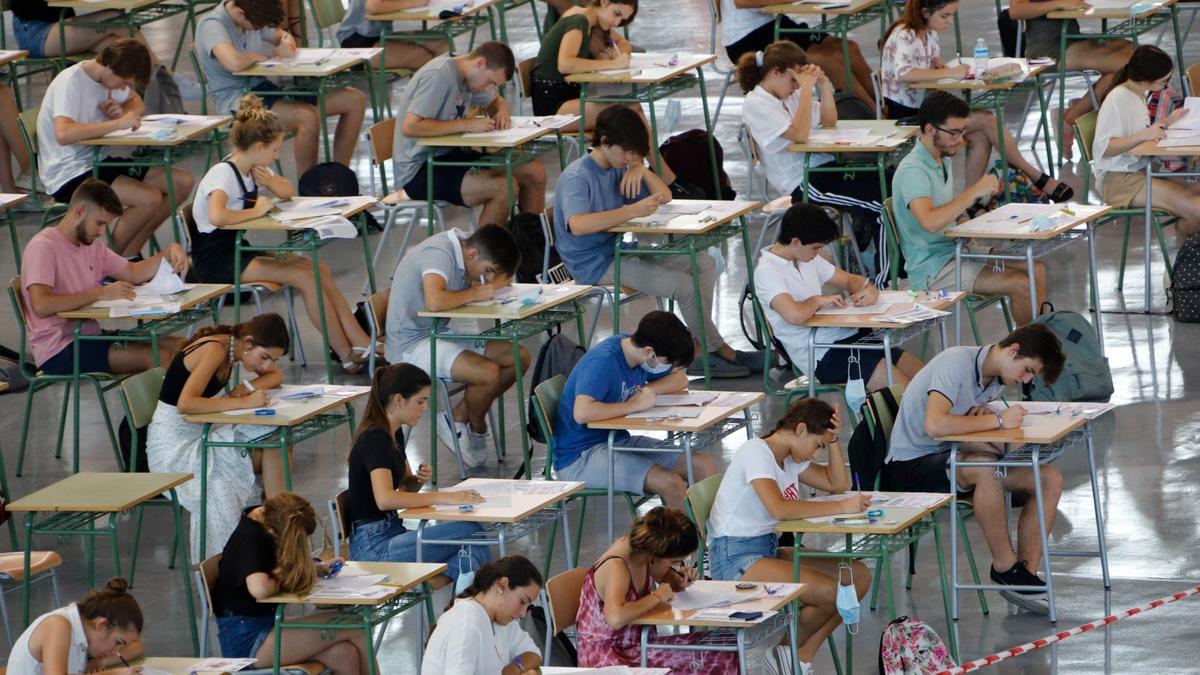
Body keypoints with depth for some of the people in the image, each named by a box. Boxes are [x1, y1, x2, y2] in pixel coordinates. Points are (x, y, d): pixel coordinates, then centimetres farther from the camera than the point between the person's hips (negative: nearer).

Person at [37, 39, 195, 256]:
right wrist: (118, 123, -33)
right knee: (149, 199, -27)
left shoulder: (108, 76, 7)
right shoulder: (71, 82, -20)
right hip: (67, 175, -10)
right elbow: (63, 134, -36)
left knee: (182, 182, 0)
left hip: (97, 162, 10)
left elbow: (136, 103, 26)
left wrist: (125, 113, 0)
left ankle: (128, 256, 6)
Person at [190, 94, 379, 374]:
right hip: (215, 263, -9)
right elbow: (216, 216, -38)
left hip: (240, 252, 9)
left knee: (320, 269, -5)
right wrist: (256, 211, -22)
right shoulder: (223, 175, -19)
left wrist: (270, 182, -4)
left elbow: (287, 192, 19)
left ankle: (361, 343, -8)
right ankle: (347, 355, -12)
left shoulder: (252, 169, 8)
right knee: (305, 277, -19)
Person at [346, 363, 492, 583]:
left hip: (390, 534, 9)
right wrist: (443, 497, -31)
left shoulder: (394, 434, 13)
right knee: (468, 531, -20)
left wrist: (419, 479, 2)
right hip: (373, 545, -9)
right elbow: (385, 498, -31)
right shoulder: (375, 439, -16)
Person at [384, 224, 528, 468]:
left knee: (519, 358, 0)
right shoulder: (439, 254, -23)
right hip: (411, 345, -10)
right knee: (489, 373, -27)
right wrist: (475, 293, -23)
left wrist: (496, 283, -13)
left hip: (439, 334, 10)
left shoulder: (464, 248, 5)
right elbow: (434, 301, -40)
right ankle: (477, 430, 4)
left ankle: (457, 419, 8)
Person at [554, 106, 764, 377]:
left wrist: (642, 170, -6)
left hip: (624, 251, 10)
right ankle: (720, 351, 0)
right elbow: (577, 225, -36)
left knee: (704, 263, 1)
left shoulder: (618, 169, 11)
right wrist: (634, 211, -36)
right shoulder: (577, 177, -17)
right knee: (685, 286, -21)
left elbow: (664, 197, 15)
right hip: (596, 265, -10)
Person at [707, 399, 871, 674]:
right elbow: (779, 508, -30)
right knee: (830, 592, -24)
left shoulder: (790, 458, 13)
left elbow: (838, 484, 17)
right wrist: (841, 507, -28)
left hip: (769, 549, 10)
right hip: (734, 558, -10)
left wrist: (833, 439, 4)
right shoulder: (756, 452, -16)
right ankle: (791, 651, 5)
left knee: (859, 576, -1)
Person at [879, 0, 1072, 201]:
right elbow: (903, 74, -35)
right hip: (905, 115, -9)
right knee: (986, 120, -15)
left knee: (980, 137, -13)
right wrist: (948, 73, -32)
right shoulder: (903, 36, -18)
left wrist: (939, 64, 0)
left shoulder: (929, 34, 9)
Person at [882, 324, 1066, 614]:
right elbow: (935, 425, -36)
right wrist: (997, 419, -27)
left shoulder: (996, 377, 6)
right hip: (908, 466, -9)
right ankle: (1005, 567, -22)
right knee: (985, 469, -38)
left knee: (1049, 479, -5)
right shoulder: (956, 363, -21)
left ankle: (1026, 574, -7)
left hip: (951, 459, 9)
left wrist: (982, 414, -6)